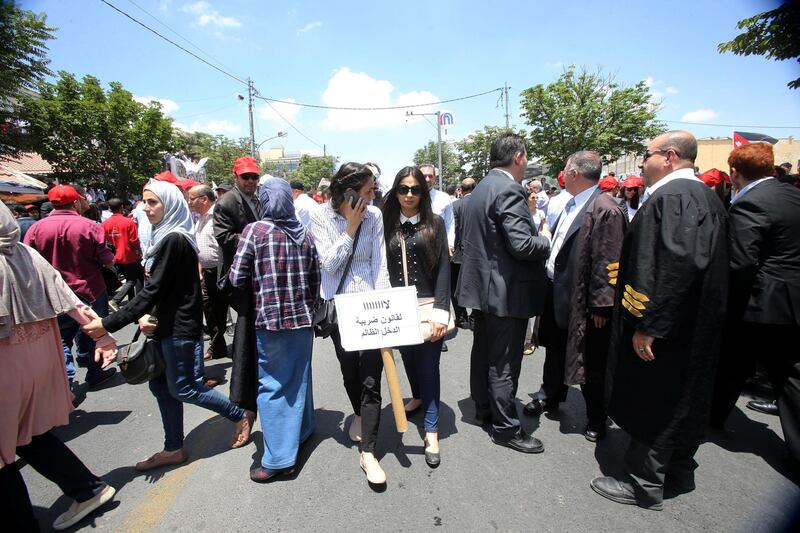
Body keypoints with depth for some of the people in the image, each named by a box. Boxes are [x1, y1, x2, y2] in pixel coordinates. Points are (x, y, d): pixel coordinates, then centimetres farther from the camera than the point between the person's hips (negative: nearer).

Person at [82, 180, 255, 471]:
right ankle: (174, 449, 30)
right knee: (161, 384, 15)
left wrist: (108, 324, -18)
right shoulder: (164, 237, 10)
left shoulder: (174, 240, -19)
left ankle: (241, 414, 19)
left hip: (180, 327, -9)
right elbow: (152, 286, 11)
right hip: (165, 325, 9)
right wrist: (142, 317, -6)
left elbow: (153, 290, -21)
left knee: (182, 387, 2)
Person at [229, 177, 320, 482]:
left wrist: (258, 282, 11)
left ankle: (279, 458, 10)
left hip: (270, 319, -4)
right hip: (303, 317, 5)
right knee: (299, 376, 20)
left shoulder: (255, 231, -8)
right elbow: (315, 280, 5)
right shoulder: (304, 234, 3)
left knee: (272, 385, 4)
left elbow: (237, 278, -8)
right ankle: (302, 429, 38)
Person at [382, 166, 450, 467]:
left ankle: (431, 433, 15)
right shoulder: (387, 224, 3)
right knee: (408, 358, 19)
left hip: (427, 306, -2)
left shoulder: (434, 223, -2)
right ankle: (418, 396, 49)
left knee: (429, 365, 2)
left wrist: (441, 311, -15)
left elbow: (443, 269, -6)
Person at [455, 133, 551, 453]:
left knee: (483, 352, 19)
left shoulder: (480, 189, 12)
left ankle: (483, 409, 35)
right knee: (504, 362, 2)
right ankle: (505, 428, 16)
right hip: (507, 291, -10)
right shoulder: (508, 190, -18)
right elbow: (522, 245, -25)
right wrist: (545, 238, -5)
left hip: (482, 285, 10)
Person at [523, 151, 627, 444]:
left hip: (582, 301, -8)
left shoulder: (606, 210, -19)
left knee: (589, 362, 9)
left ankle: (596, 418, 30)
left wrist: (600, 305, -20)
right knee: (555, 349, 23)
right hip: (558, 294, 9)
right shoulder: (571, 205, 9)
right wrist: (550, 283, 13)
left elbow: (608, 263, -22)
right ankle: (550, 395, 44)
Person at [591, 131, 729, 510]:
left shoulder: (671, 196, -19)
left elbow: (673, 266, -29)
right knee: (684, 400, 20)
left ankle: (644, 486, 18)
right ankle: (679, 473, 36)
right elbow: (704, 260, 17)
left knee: (652, 405, 2)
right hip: (696, 324, 10)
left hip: (664, 325, -10)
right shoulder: (704, 195, 14)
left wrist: (647, 325, -25)